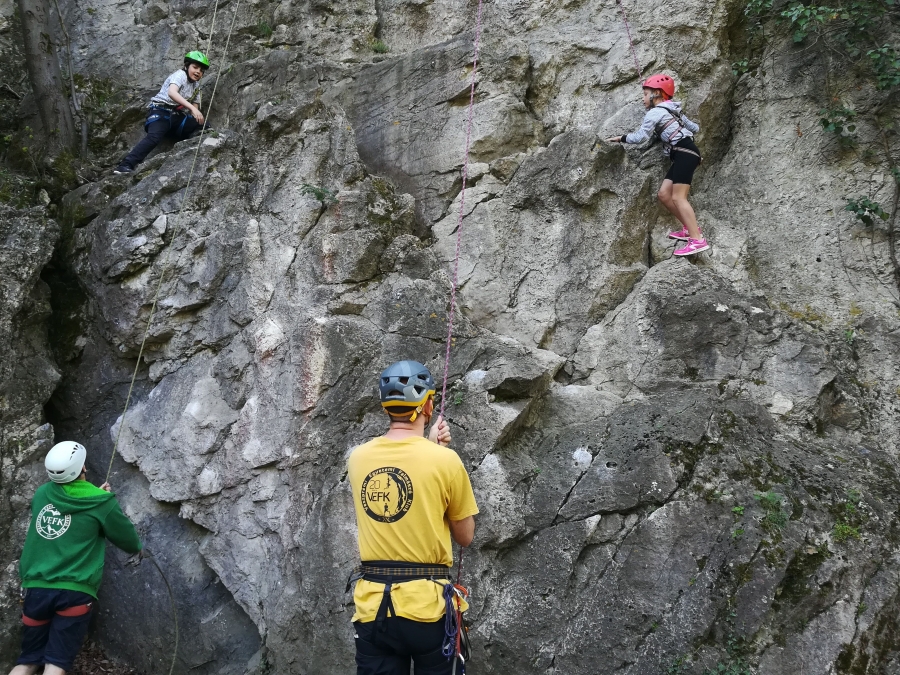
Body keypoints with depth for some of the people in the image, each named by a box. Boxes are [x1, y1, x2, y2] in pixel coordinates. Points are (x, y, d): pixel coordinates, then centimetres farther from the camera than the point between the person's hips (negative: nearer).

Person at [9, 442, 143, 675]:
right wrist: (137, 547, 29)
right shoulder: (101, 502, -5)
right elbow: (128, 540, 8)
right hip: (74, 591, -4)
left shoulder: (41, 494, 8)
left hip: (37, 587, 4)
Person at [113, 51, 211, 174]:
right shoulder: (180, 75, -8)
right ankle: (126, 165, -39)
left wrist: (197, 116, 1)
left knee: (205, 128, -9)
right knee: (153, 137, -34)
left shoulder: (196, 85, 17)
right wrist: (192, 108, -39)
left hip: (177, 116, 8)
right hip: (161, 111, -8)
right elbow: (171, 92, -29)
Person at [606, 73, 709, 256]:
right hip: (684, 154, 10)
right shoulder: (672, 110, 24)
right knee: (664, 194, 8)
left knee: (678, 197, -16)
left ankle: (698, 240, -24)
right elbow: (695, 128, 29)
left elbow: (640, 137, -4)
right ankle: (689, 228, 9)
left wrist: (620, 138, 10)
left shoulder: (655, 112, -3)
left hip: (685, 153, -10)